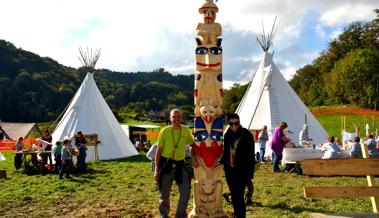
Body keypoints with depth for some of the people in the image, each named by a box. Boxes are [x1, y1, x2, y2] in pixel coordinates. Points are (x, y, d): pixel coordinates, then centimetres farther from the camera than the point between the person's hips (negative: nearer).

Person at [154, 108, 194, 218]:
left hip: (180, 164, 2)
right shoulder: (164, 131, -8)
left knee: (186, 190, -4)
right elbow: (159, 151, -4)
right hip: (166, 164, -2)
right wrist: (156, 169, -6)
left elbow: (192, 145, 15)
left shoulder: (186, 130, -2)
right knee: (164, 193, 9)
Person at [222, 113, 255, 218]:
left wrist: (249, 172, -12)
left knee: (239, 196, -7)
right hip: (229, 170, 5)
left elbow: (251, 155, -9)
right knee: (234, 195, 16)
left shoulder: (247, 135, -10)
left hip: (241, 171, -5)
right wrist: (223, 163, 6)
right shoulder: (227, 135, 4)